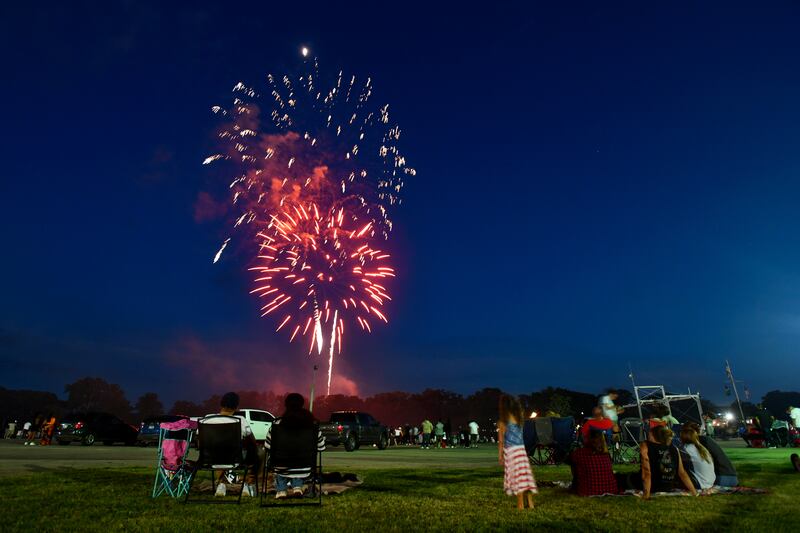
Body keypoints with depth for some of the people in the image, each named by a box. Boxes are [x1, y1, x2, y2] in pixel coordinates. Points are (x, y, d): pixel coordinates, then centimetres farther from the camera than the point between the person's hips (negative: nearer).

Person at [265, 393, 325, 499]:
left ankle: (281, 490, 26)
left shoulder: (277, 424, -15)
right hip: (303, 470, 1)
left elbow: (268, 447, -6)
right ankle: (297, 487, 22)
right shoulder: (313, 424, -12)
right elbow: (320, 447, -3)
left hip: (282, 469, -1)